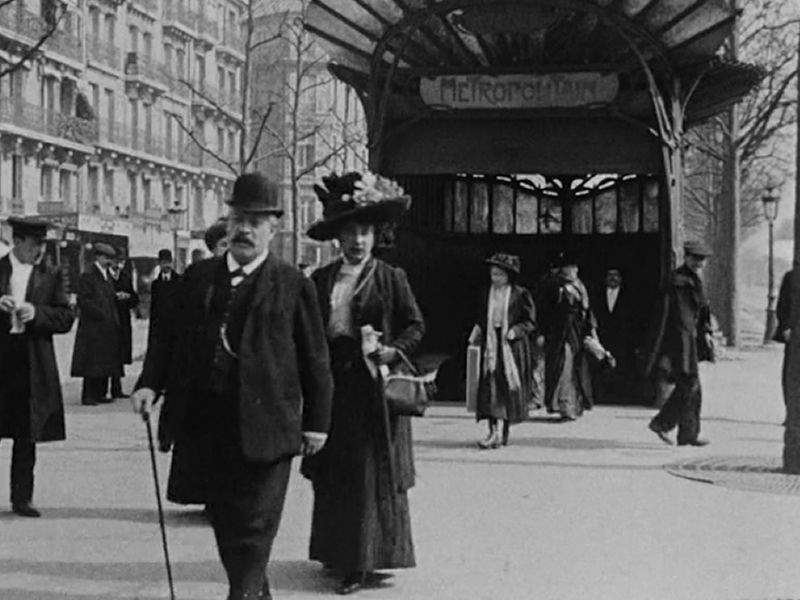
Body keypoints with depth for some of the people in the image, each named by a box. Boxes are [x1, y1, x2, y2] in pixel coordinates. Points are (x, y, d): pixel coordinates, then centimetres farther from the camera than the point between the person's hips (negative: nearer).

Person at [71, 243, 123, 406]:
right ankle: (88, 396, -3)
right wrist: (101, 315, -16)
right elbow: (84, 301, -15)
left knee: (105, 362, 9)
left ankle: (99, 394, 14)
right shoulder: (87, 277, -8)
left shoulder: (107, 276, 18)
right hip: (93, 327, -9)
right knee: (92, 363, -7)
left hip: (108, 327, 9)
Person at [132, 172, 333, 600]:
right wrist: (150, 383, -2)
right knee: (223, 519, 14)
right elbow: (168, 336, 13)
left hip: (263, 426, -4)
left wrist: (316, 420, 0)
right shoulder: (198, 277, 11)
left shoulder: (293, 285, -1)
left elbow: (315, 359, 1)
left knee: (252, 528, -2)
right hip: (205, 421, 5)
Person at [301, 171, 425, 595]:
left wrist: (394, 350, -14)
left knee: (373, 475, -1)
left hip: (373, 385, -3)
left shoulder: (390, 279, 0)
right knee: (332, 475, 7)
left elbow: (416, 325, 2)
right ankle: (338, 553, 18)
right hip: (332, 382, 4)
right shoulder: (321, 280, 9)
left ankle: (364, 562, 3)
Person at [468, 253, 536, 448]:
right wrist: (477, 331, -1)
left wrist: (515, 331, -17)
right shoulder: (488, 295, 11)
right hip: (491, 344, 3)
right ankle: (493, 431, -12)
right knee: (490, 384, -8)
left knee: (510, 387, 2)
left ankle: (506, 431, 15)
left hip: (513, 347, -3)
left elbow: (530, 322, -3)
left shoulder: (520, 295, -3)